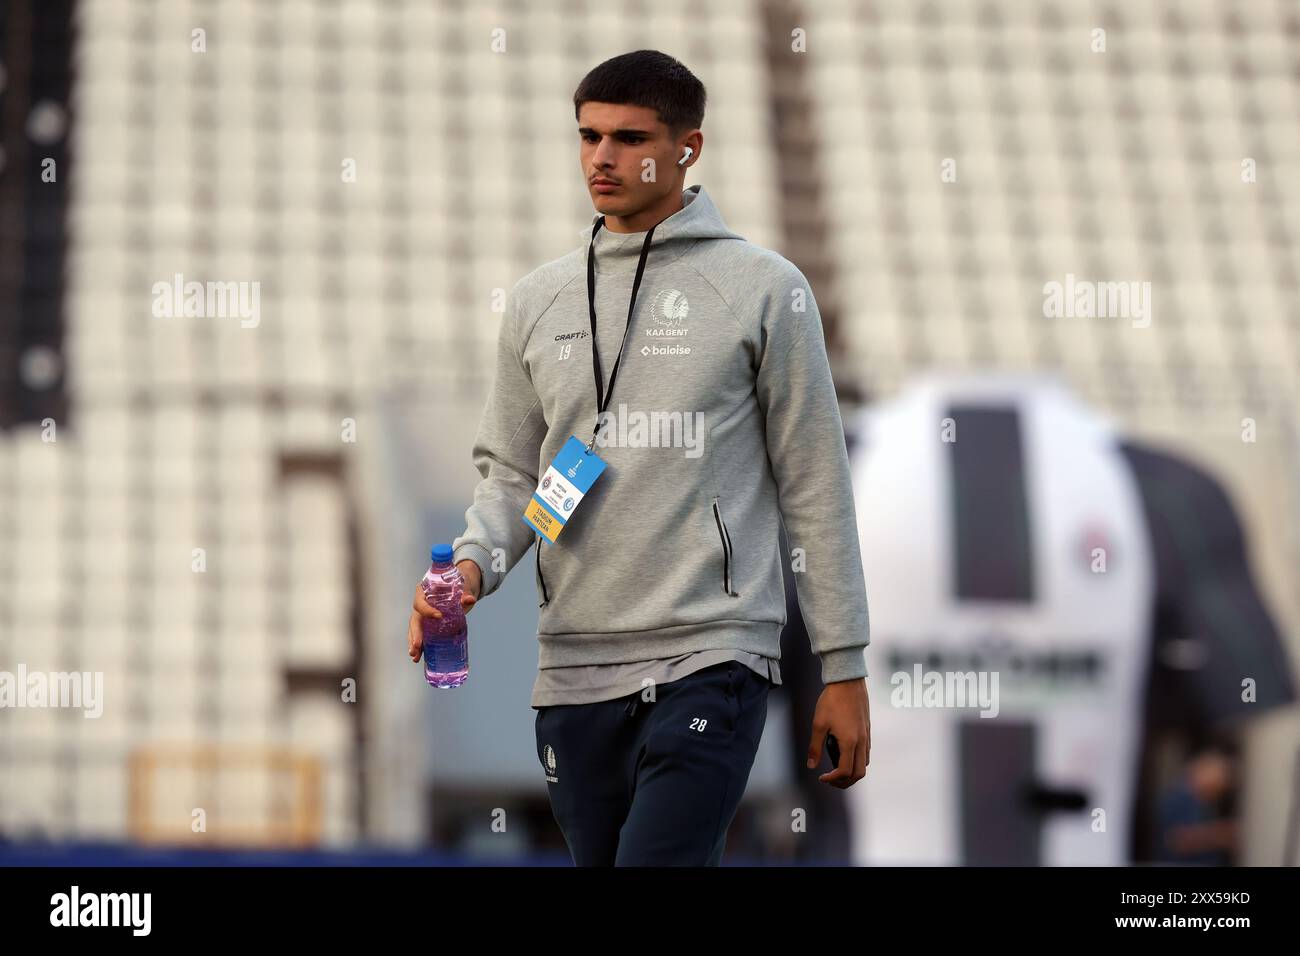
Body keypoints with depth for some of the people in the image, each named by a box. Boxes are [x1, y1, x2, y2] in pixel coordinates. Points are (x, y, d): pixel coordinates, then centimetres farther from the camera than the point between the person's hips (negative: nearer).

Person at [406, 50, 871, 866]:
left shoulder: (763, 289, 2)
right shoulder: (540, 301, 14)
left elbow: (815, 489, 2)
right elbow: (513, 476, 16)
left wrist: (845, 671, 0)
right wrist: (471, 566, -7)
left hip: (710, 660, -5)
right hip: (575, 668, 5)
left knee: (657, 860, -20)